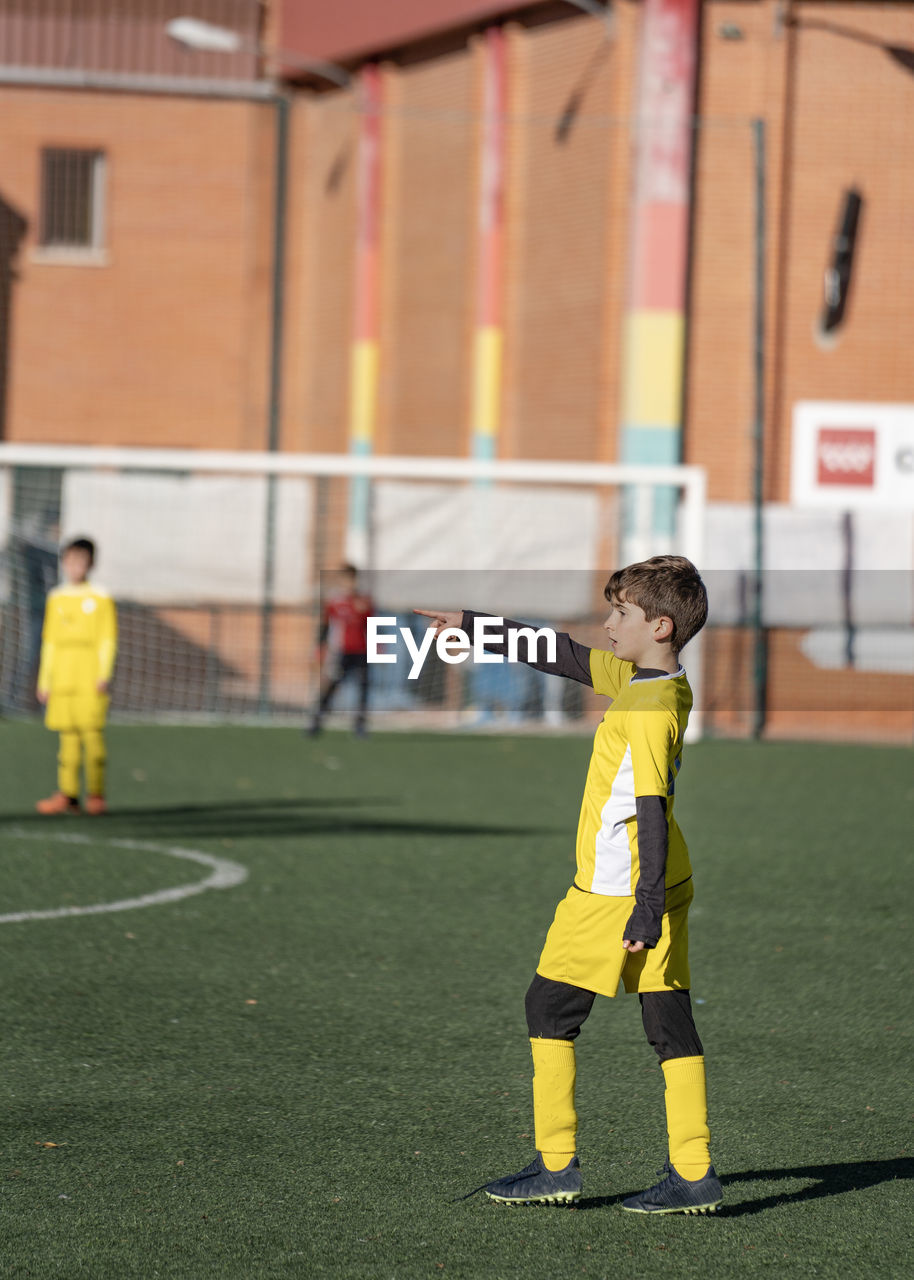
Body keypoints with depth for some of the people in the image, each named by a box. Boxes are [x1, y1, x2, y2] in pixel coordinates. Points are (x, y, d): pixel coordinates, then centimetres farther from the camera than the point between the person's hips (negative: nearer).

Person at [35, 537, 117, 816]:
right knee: (68, 736, 1)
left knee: (92, 733, -8)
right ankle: (67, 794, -1)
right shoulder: (56, 599, 14)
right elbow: (49, 643, 17)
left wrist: (104, 675, -11)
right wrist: (44, 682, 14)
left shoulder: (101, 599, 2)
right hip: (62, 676, 4)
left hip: (90, 678, -4)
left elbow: (108, 640, -1)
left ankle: (96, 795, -5)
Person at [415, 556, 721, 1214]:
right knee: (671, 1022, 6)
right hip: (663, 885, 9)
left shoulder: (647, 707, -19)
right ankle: (693, 1173, 4)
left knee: (550, 1008, 4)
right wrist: (472, 626, 21)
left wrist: (646, 911, -25)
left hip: (615, 893, -8)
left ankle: (556, 1166, 6)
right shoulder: (653, 681, 8)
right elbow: (565, 655, 17)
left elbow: (651, 811, -23)